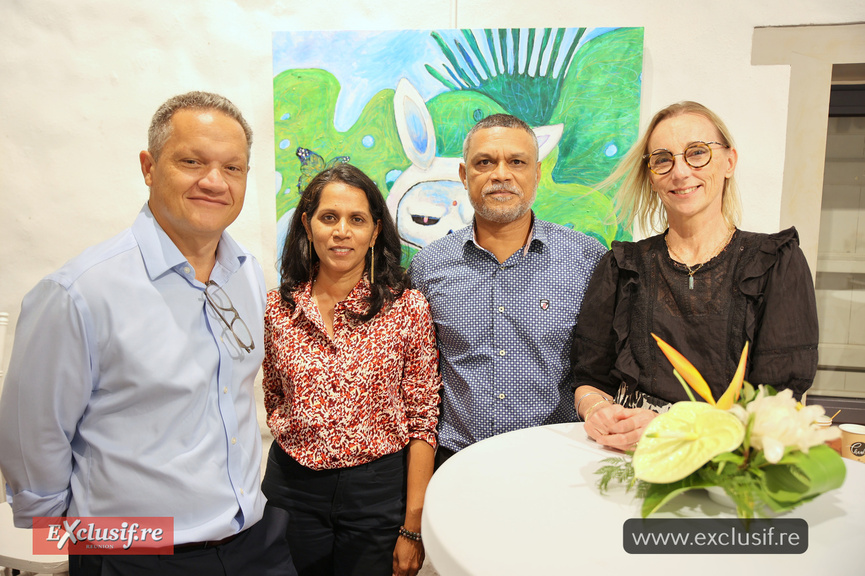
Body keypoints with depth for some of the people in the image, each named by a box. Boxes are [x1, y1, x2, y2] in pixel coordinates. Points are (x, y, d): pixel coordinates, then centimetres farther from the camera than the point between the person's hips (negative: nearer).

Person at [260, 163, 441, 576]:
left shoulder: (408, 309, -10)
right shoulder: (276, 308, -2)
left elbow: (423, 422, -8)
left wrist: (413, 527, -9)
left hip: (378, 490, -2)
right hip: (292, 487, 3)